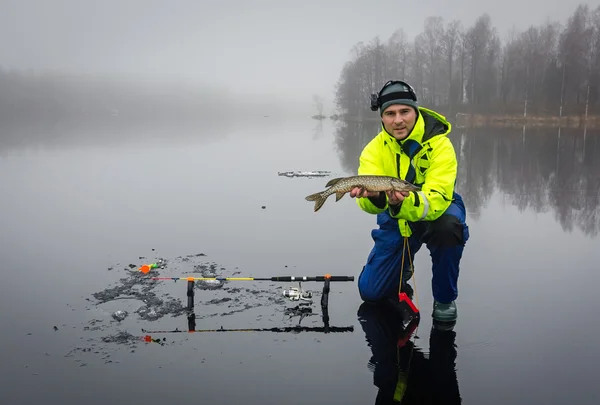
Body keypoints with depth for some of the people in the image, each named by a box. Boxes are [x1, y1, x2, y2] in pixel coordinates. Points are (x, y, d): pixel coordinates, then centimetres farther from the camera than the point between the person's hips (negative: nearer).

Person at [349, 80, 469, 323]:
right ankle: (403, 267, 33)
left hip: (436, 211, -2)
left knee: (449, 225, -39)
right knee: (371, 292, -2)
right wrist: (374, 196, -53)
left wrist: (404, 201, -57)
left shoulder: (440, 145, -25)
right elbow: (369, 203, -28)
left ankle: (444, 297, -14)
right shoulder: (374, 149, -16)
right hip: (396, 220, 3)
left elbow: (436, 202, -37)